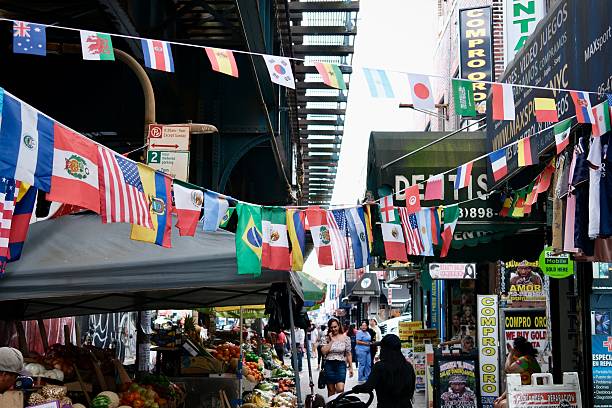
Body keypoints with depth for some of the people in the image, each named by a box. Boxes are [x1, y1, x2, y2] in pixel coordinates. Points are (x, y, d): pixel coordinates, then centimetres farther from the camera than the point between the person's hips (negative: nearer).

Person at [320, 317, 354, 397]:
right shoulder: (326, 338, 3)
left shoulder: (345, 338, 2)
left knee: (340, 389, -15)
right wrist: (331, 341, -11)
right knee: (331, 390, 7)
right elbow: (324, 352, -10)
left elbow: (348, 354, 5)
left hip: (341, 364, -1)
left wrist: (350, 367, 3)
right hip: (329, 365, 1)